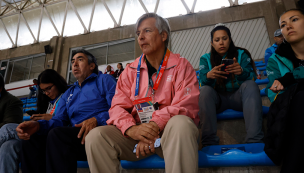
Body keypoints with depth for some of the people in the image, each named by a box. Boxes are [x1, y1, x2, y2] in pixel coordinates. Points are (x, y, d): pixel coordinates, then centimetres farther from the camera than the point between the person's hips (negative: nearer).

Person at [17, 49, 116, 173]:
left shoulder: (104, 80, 10)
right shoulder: (68, 93, 29)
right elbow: (59, 120, 16)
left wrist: (96, 120, -24)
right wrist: (37, 125, -6)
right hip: (75, 136, 6)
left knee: (57, 135, -30)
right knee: (32, 140, -13)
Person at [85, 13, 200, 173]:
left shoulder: (180, 66, 2)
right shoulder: (130, 71, 12)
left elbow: (186, 105, -10)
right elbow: (118, 106, 3)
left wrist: (155, 127, -25)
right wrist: (130, 129, -20)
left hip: (169, 133, -3)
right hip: (136, 135, 3)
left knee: (180, 123, -37)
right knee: (95, 136, -19)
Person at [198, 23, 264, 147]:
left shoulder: (241, 54, 8)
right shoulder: (206, 59, 8)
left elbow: (252, 77, -8)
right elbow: (203, 81, -8)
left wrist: (242, 72, -32)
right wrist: (209, 76, -34)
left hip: (238, 96, 0)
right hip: (218, 98, 0)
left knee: (250, 85, -28)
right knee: (205, 90, -29)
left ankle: (254, 141, -38)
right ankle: (209, 143, -36)